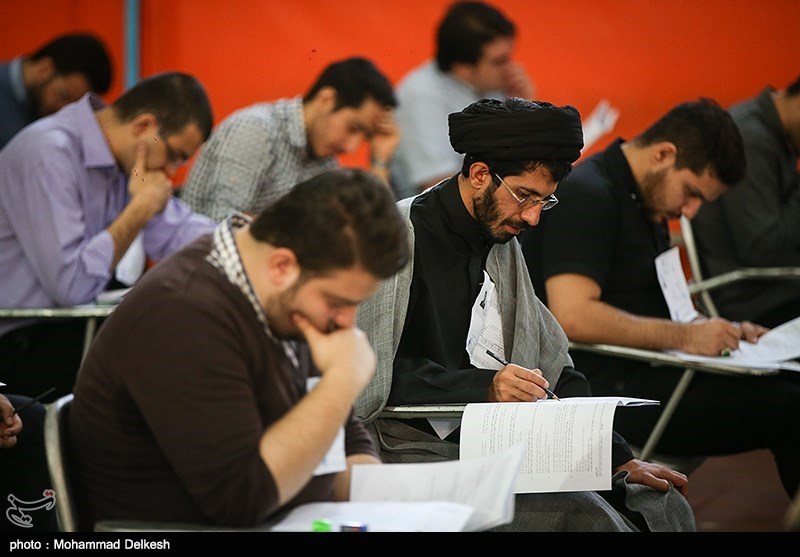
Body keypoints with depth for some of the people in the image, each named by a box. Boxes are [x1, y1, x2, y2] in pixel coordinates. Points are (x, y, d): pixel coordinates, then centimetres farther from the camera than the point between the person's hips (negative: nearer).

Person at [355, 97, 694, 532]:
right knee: (580, 514, -27)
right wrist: (484, 386, -26)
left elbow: (552, 370, 19)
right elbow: (377, 373, -18)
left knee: (665, 506, -7)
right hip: (416, 451, -8)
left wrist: (619, 458, 10)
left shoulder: (504, 247, 18)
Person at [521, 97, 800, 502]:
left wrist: (721, 331, 7)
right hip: (603, 388, -10)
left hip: (638, 374, 10)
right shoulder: (587, 196, -13)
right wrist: (684, 336, -19)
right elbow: (573, 317, -24)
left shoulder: (648, 200, 18)